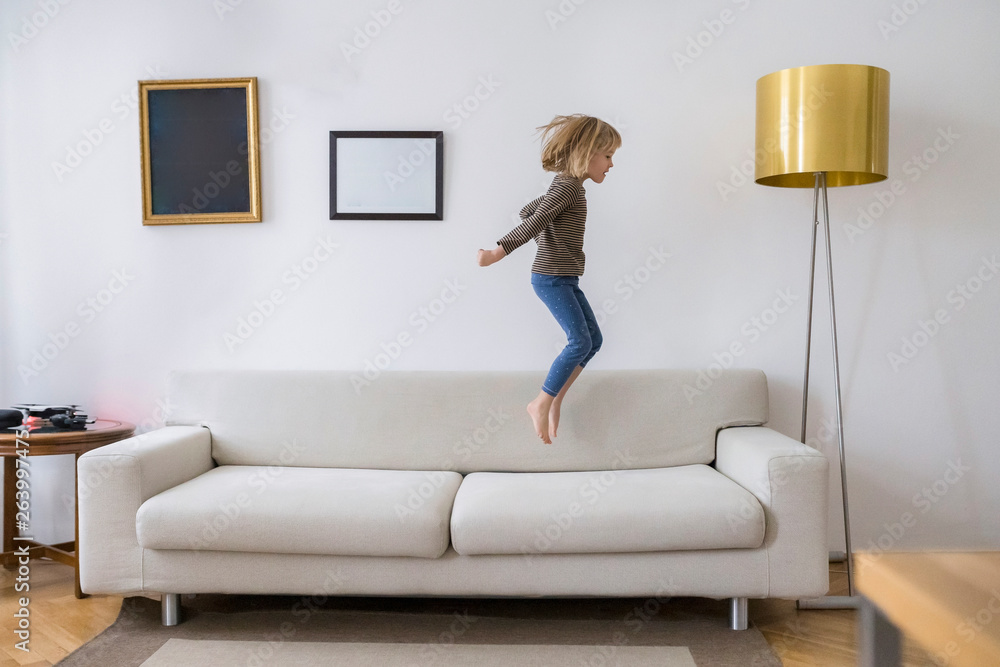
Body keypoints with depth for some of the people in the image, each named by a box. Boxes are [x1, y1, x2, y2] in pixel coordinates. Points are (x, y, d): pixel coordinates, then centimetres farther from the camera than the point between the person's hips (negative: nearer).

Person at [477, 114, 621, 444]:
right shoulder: (568, 186, -15)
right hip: (551, 278, -10)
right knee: (580, 341, -13)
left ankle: (555, 401, 11)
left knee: (593, 339, 7)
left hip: (564, 279, 10)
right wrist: (498, 252, -24)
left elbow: (527, 211, 23)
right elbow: (533, 222, -21)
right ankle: (541, 404, -3)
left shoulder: (566, 187, 16)